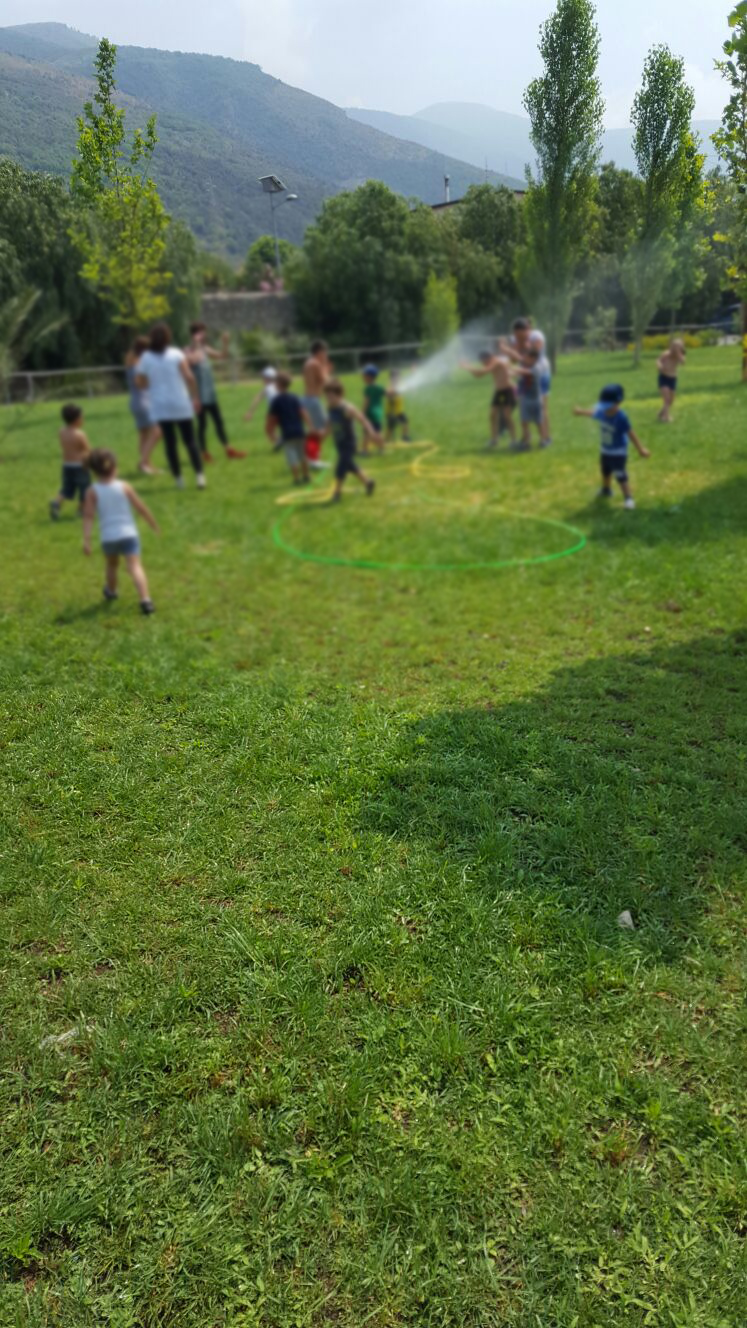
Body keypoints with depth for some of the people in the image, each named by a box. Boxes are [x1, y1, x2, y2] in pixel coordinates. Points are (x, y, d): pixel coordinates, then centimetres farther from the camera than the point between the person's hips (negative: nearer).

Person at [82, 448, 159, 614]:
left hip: (108, 537, 2)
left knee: (112, 565, 26)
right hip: (128, 533, -1)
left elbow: (88, 516, -8)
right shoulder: (124, 487, 0)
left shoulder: (93, 491, -1)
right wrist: (154, 524, 14)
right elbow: (141, 508, 2)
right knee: (135, 566, -11)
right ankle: (145, 599, -29)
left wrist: (86, 540, -10)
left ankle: (111, 590, 50)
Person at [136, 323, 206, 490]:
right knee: (190, 440, 5)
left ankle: (178, 478, 10)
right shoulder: (176, 354, -6)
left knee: (170, 443, 8)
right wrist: (195, 397, -7)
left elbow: (140, 383, 3)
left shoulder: (145, 357, 1)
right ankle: (199, 475, -4)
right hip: (181, 406, -2)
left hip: (160, 408, 2)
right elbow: (189, 377, -14)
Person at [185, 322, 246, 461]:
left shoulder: (205, 349, 11)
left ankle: (228, 449, 17)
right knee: (202, 423, -1)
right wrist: (197, 344, -28)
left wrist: (225, 342, 4)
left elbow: (222, 356, 18)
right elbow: (193, 360, -31)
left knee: (219, 421, 11)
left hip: (211, 393, 8)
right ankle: (204, 453, 6)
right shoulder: (189, 350, -11)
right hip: (200, 395, -8)